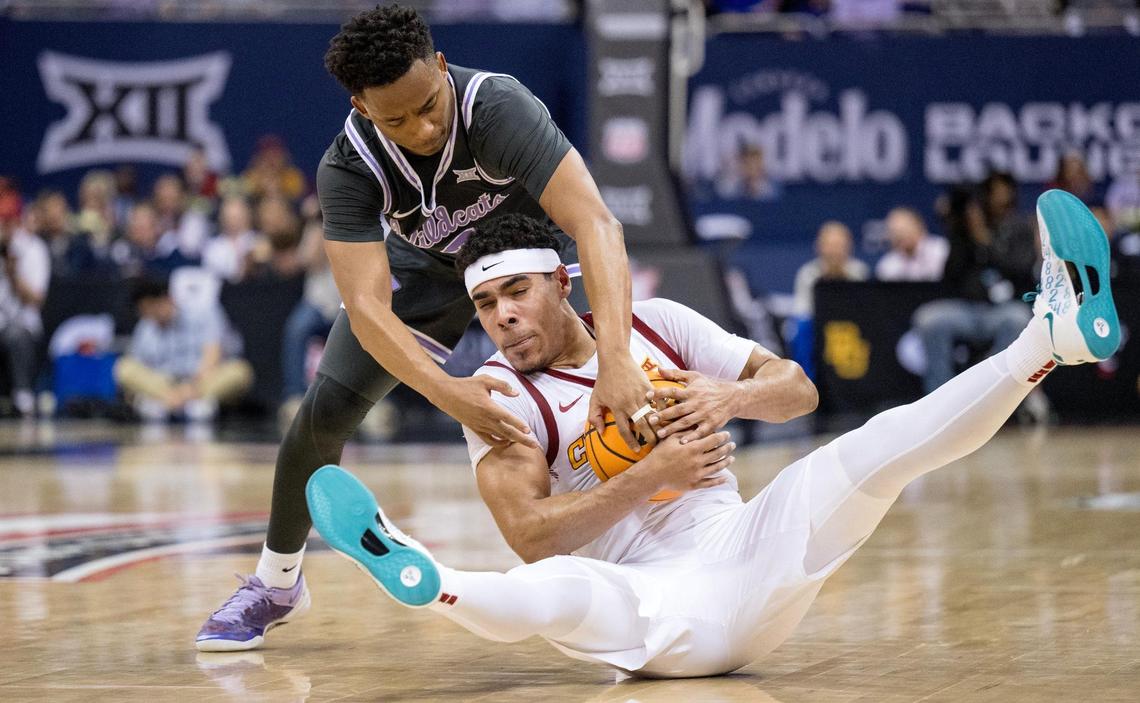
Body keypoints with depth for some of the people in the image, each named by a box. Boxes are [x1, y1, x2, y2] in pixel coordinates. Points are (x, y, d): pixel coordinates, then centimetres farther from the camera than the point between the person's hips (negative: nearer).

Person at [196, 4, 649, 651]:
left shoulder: (498, 108, -41)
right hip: (426, 260, 2)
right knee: (325, 409, -5)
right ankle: (277, 584, 19)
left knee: (614, 402, -24)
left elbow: (596, 223, -50)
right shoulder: (348, 167, -31)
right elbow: (366, 304, -38)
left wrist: (616, 362, -64)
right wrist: (445, 391, -56)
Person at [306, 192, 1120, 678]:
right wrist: (649, 478, -17)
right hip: (644, 610, -4)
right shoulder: (500, 394, 2)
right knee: (551, 592, -40)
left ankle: (1053, 334, -28)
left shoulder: (657, 324, 13)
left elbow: (799, 390, 13)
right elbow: (529, 534, -11)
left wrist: (733, 396, -9)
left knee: (868, 453, -18)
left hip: (746, 564, 4)